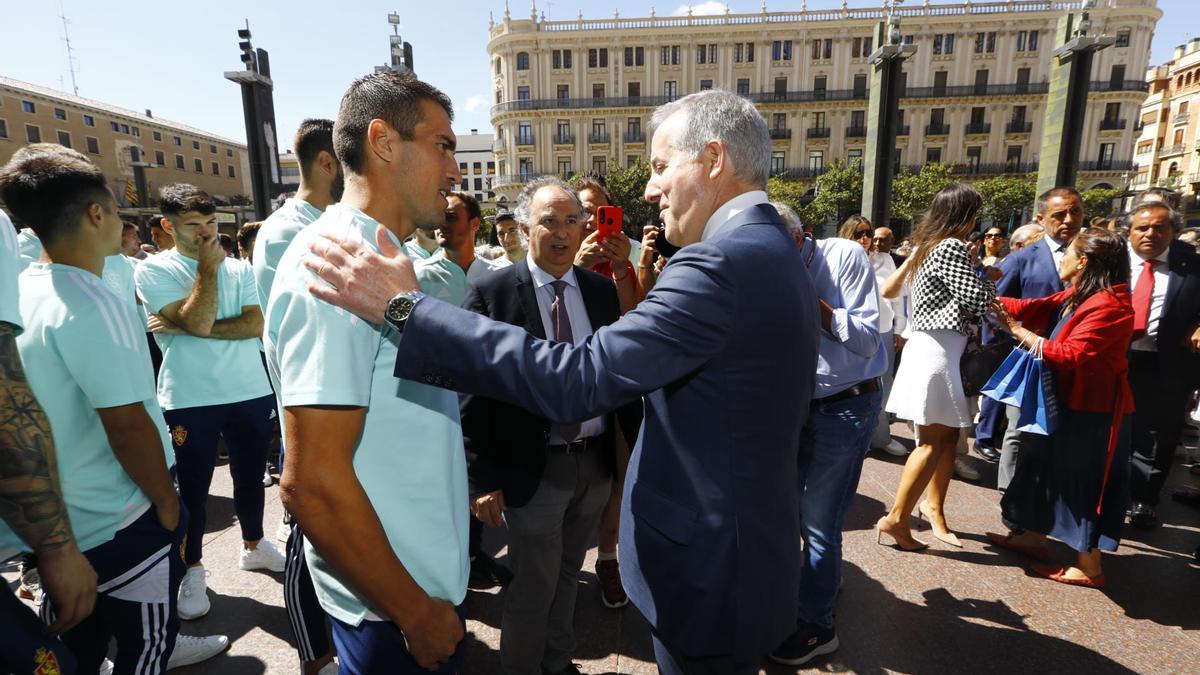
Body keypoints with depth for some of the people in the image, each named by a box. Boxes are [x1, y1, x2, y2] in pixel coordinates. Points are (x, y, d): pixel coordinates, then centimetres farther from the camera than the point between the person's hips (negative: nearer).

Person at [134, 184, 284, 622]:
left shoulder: (239, 269, 5)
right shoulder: (154, 270, -3)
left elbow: (256, 324, -9)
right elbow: (199, 322, -18)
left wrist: (184, 329, -14)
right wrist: (207, 267, -13)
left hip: (251, 392, 3)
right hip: (190, 400, -3)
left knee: (249, 476, 17)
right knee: (192, 487, 8)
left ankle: (253, 545, 37)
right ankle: (193, 569, 27)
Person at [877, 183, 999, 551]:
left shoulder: (928, 245, 17)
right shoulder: (952, 247, -11)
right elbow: (977, 302, -12)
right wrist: (990, 278, 6)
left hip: (933, 347, 10)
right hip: (937, 350, -10)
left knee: (947, 436, 14)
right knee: (934, 441, -6)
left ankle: (933, 506, 26)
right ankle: (896, 518, -3)